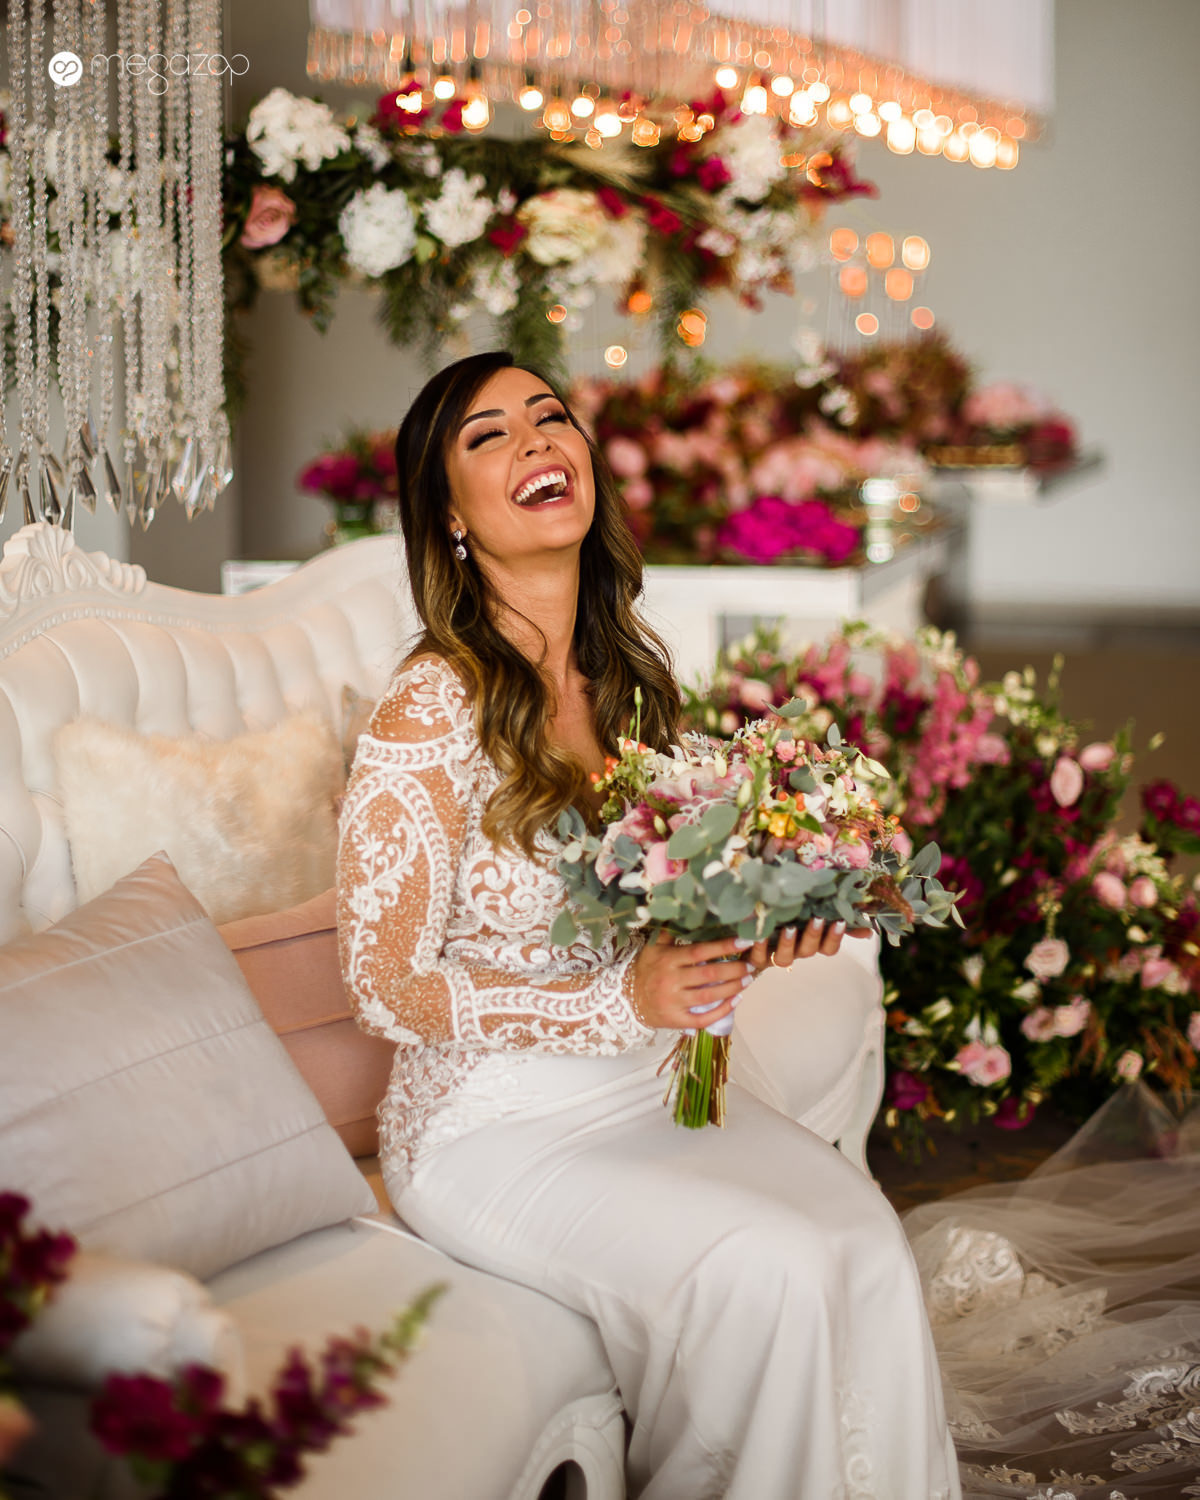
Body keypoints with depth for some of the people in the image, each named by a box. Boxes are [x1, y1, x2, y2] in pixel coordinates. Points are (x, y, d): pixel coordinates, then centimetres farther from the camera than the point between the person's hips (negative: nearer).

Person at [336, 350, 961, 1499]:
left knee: (867, 1240, -17)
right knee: (767, 1269, -24)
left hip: (649, 1086, 6)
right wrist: (621, 1003, -23)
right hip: (492, 1124, -6)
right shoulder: (429, 715, -17)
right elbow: (387, 987, -14)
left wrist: (757, 927, -6)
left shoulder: (626, 674, 5)